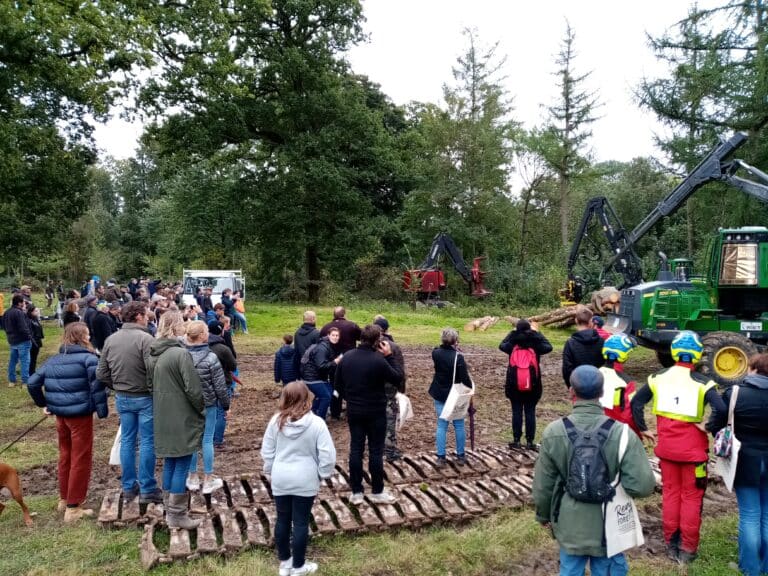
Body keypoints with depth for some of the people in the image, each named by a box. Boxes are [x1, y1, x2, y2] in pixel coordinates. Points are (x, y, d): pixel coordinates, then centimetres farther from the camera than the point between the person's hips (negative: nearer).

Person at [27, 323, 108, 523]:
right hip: (80, 415, -7)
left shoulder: (53, 360, 9)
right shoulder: (88, 358, -12)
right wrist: (102, 410, -15)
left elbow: (33, 382, 9)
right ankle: (73, 508, 8)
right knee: (81, 459, 3)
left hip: (60, 414, 7)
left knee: (65, 456, 22)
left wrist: (45, 404, 17)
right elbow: (97, 385, -22)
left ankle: (64, 499, 35)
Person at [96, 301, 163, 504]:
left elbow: (102, 373, 4)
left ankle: (128, 487, 24)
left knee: (127, 441, 15)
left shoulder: (110, 339, 2)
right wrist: (154, 392, -8)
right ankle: (147, 489, 10)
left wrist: (117, 387, 16)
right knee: (147, 442, 3)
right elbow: (153, 371, -23)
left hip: (122, 398, 6)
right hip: (144, 397, -6)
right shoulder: (145, 338, -18)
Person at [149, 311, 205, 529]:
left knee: (169, 463, 17)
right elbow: (193, 389, -19)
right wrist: (202, 410, -4)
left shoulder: (154, 354, 6)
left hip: (163, 419, 8)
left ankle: (171, 509, 27)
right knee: (181, 466, 2)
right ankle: (177, 515, 8)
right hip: (182, 419, -8)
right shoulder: (181, 353, -19)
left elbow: (153, 385, 13)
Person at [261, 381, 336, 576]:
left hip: (280, 480, 3)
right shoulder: (316, 423, -17)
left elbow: (267, 451, 2)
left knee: (283, 520, 17)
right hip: (305, 481, -3)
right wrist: (323, 474, 1)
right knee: (301, 522, 9)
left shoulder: (276, 421, -7)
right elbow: (328, 455, -15)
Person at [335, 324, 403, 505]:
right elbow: (398, 378, -9)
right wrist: (389, 356, -8)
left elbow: (338, 384, 7)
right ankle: (377, 492, 16)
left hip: (353, 411, 5)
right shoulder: (378, 360, -20)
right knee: (376, 451, 6)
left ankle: (356, 492, 16)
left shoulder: (347, 357, -2)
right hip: (375, 412, -5)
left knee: (355, 449, 10)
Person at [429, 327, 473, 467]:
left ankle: (441, 457, 7)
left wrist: (454, 350, 6)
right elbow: (465, 378, -18)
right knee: (459, 426, 11)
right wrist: (471, 388, -5)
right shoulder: (458, 357, -19)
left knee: (441, 426, 8)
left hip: (440, 395, 3)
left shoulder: (436, 353, -5)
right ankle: (460, 456, 19)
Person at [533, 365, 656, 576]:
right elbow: (643, 485, -21)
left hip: (570, 525, 1)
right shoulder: (622, 433, -19)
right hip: (609, 526, -1)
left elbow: (542, 484, -5)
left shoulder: (553, 432, -14)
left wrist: (544, 515, 12)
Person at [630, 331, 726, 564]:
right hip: (692, 448, -3)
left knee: (670, 493, 17)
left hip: (666, 446, 3)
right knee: (691, 497, 11)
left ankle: (671, 544, 27)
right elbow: (721, 409, -25)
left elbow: (635, 402, 2)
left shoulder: (658, 377, -1)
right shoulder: (702, 382, -13)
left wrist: (642, 429, 9)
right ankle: (687, 549, 19)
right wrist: (709, 428, -9)